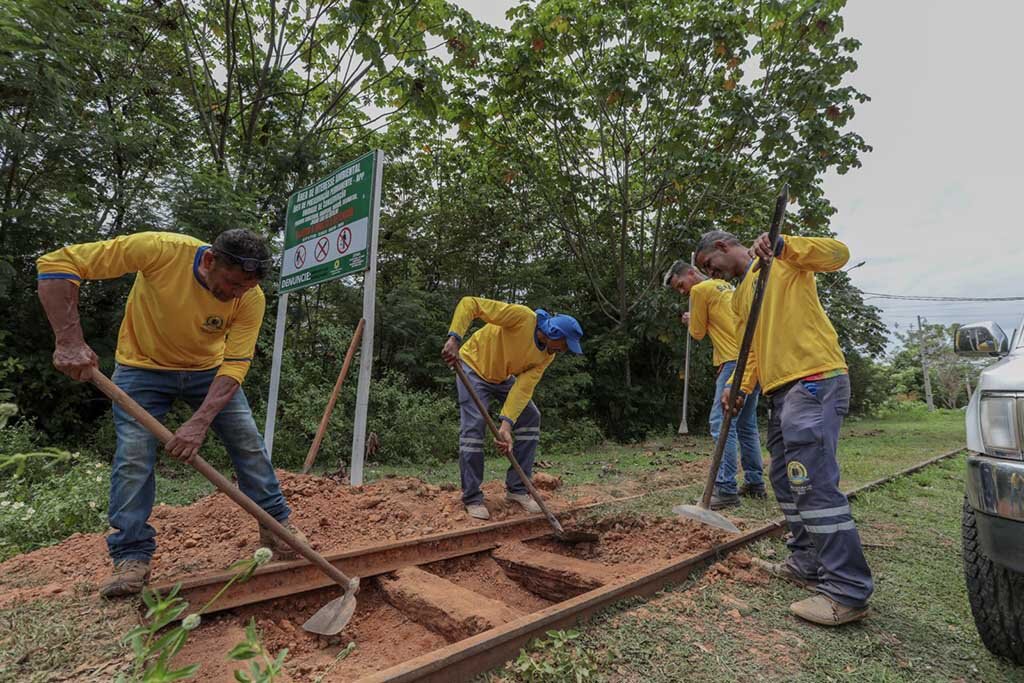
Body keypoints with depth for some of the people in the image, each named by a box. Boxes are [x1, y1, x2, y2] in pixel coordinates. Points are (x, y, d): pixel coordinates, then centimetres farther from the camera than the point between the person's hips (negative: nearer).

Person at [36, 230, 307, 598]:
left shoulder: (251, 298, -25)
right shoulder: (161, 250, -31)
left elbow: (235, 364, -25)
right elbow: (56, 264, -27)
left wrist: (200, 421, -36)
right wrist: (70, 341, -35)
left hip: (209, 369, 2)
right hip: (143, 367, -1)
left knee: (249, 442, -3)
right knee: (133, 456, -9)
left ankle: (276, 525, 12)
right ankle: (132, 556, 6)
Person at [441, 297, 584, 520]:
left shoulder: (547, 355, -13)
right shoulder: (521, 316, -32)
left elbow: (524, 388, -22)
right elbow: (469, 303, -33)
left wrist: (506, 424, -35)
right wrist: (454, 338, -47)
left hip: (503, 377, 6)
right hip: (474, 367, -6)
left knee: (530, 417, -4)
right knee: (474, 425, -16)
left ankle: (517, 488, 6)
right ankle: (472, 498, -3)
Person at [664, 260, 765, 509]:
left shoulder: (700, 289, -2)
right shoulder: (725, 286, 24)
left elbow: (698, 333, 4)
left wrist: (690, 321, 21)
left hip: (736, 362, -10)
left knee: (722, 423, -11)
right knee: (746, 425, 15)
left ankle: (725, 489, -13)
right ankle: (755, 483, 22)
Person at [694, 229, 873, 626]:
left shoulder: (782, 262, 2)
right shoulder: (739, 296, 24)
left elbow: (838, 254, -13)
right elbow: (753, 349, 18)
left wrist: (781, 245, -25)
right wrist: (740, 386, 0)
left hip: (814, 380, -10)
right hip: (781, 391, 10)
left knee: (814, 482, -13)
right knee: (786, 480, 14)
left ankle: (848, 591, -5)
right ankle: (807, 563, 27)